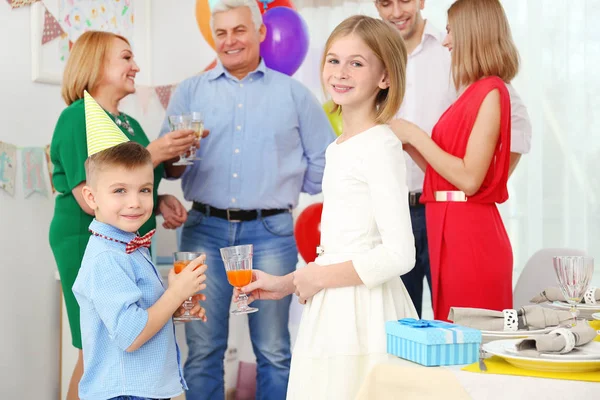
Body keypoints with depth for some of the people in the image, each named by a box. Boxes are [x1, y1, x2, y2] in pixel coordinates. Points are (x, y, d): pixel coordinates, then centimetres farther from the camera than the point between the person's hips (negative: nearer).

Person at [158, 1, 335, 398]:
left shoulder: (293, 93, 10)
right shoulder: (191, 91, 11)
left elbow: (324, 161, 10)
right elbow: (169, 166, 5)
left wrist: (282, 187, 8)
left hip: (270, 232, 0)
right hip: (205, 229, 1)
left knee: (274, 351, 4)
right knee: (203, 349, 2)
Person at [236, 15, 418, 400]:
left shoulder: (381, 146, -12)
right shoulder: (338, 149, 13)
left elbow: (398, 254, -19)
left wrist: (318, 277, -10)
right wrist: (287, 283, 15)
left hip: (365, 311, -8)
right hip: (332, 310, 8)